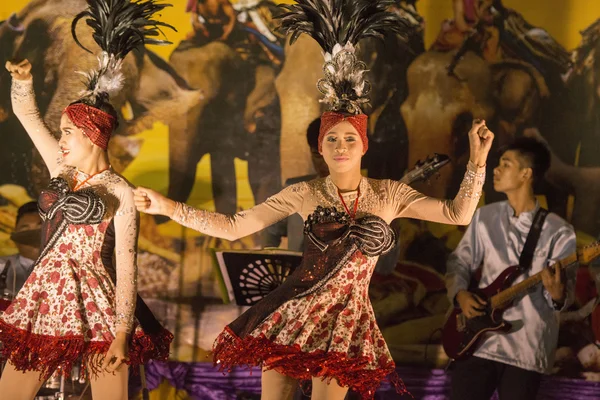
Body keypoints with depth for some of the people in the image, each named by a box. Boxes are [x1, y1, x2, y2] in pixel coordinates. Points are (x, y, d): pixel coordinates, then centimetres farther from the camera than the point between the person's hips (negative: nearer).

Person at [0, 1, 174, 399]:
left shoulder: (120, 193, -8)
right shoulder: (62, 171, 9)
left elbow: (125, 265, -11)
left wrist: (122, 333, -15)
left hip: (96, 303, -6)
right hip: (46, 295, 6)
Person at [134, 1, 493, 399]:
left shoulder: (389, 194, -1)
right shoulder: (305, 194, -4)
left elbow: (457, 214, -2)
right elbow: (233, 226, -4)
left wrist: (477, 160, -12)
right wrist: (169, 207, -11)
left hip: (346, 321, 1)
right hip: (292, 316, 0)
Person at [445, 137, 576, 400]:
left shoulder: (558, 231, -4)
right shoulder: (484, 217, 7)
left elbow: (565, 290, -5)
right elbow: (459, 262, 13)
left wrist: (557, 294, -29)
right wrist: (460, 294, -7)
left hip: (527, 348, -3)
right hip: (479, 340, 3)